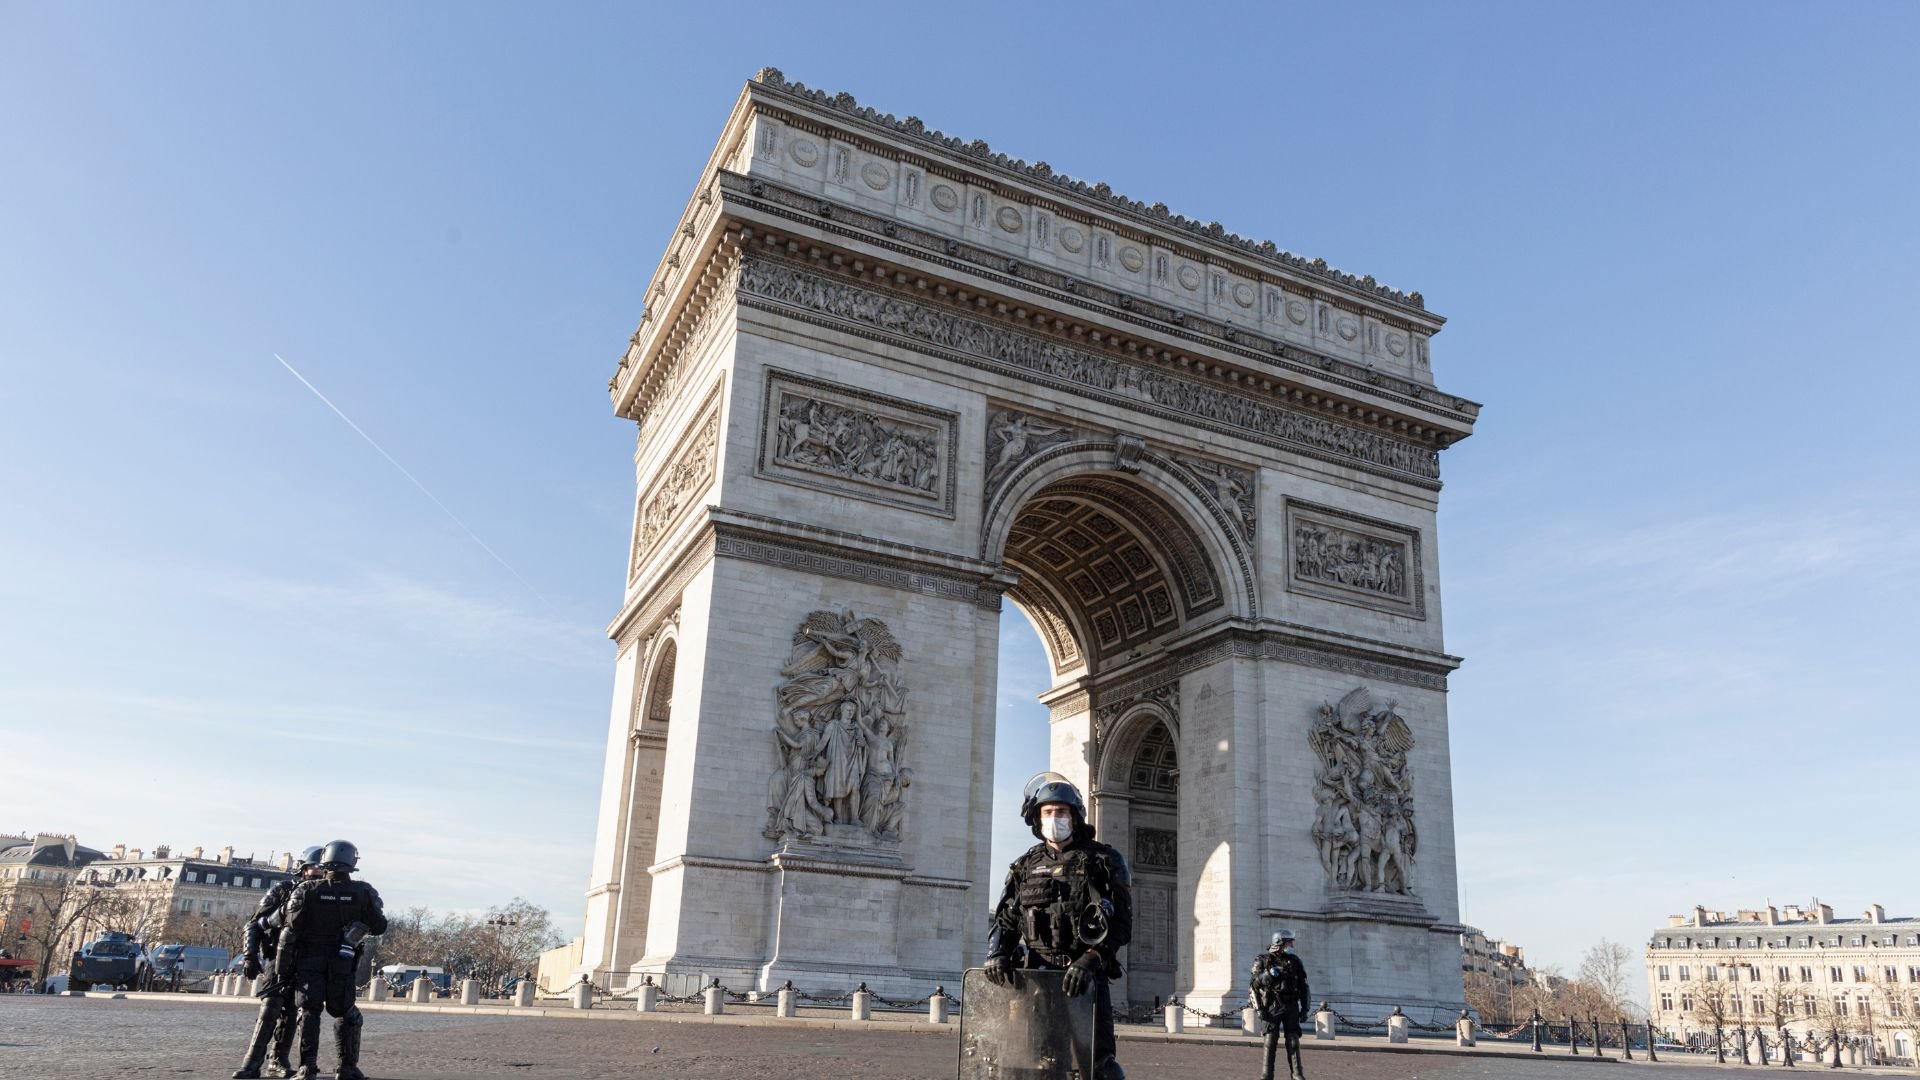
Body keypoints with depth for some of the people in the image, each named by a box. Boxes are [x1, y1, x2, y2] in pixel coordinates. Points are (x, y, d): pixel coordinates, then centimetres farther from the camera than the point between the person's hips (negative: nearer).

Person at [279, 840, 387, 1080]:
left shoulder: (307, 890, -7)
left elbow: (291, 929, -8)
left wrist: (283, 966, 0)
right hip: (342, 962, 1)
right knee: (345, 1013, 12)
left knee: (309, 1012, 4)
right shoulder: (364, 892, -5)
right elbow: (380, 927, 2)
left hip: (308, 961, -1)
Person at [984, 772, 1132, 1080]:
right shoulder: (1025, 866, 13)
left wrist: (1090, 960, -20)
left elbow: (1121, 923, -6)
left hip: (1083, 977, -3)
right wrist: (997, 953, -10)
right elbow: (1005, 919, 11)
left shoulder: (1104, 861, 2)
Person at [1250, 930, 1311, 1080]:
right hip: (1273, 1007, -3)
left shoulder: (1294, 961, 8)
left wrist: (1305, 1008, 7)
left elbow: (1303, 986, 13)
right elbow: (1254, 986, -4)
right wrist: (1260, 1009, -9)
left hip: (1291, 1006, 3)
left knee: (1293, 1041, 0)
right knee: (1271, 1040, -3)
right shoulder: (1264, 961, -3)